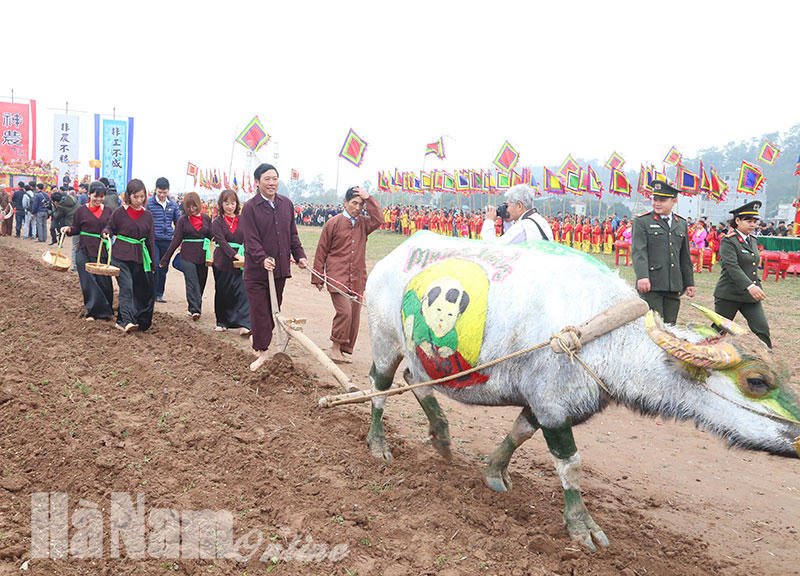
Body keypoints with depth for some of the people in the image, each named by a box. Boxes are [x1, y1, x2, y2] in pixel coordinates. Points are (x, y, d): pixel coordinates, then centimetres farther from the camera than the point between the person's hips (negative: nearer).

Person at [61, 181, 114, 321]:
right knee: (89, 281, -4)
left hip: (102, 251, 2)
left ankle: (105, 311, 19)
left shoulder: (108, 211, 9)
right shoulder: (81, 210, 2)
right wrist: (68, 229, -13)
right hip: (85, 251, -2)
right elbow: (76, 229, 6)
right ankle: (93, 312, 6)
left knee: (104, 281, 2)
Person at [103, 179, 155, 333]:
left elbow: (150, 239, 12)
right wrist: (106, 233, -16)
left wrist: (152, 262, 11)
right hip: (121, 256, -4)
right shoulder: (119, 212, -2)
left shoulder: (147, 216, 7)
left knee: (142, 289, 6)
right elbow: (109, 227, 9)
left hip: (140, 257, 4)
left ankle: (121, 320, 19)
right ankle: (127, 321, -17)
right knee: (126, 287, -14)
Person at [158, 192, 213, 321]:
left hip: (203, 256, 3)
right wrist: (165, 259, 1)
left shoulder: (206, 218, 8)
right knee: (192, 283, -11)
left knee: (201, 283, 8)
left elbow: (211, 237, 9)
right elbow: (176, 240, 3)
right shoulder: (183, 220, 2)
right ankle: (195, 310, -13)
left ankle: (193, 308, 22)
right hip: (188, 256, -3)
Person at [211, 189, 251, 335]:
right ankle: (222, 322, 25)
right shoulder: (217, 222, 2)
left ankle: (244, 325, -15)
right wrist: (236, 255, -24)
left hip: (240, 262, 1)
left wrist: (245, 255, -13)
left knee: (243, 292, -11)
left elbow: (247, 240, 5)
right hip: (223, 261, -1)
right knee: (222, 293, 9)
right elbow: (222, 241, -11)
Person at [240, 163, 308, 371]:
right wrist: (263, 259, -27)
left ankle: (259, 345, 26)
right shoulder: (250, 207, -7)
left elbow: (292, 234, 17)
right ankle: (261, 352, 5)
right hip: (257, 269, -5)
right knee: (259, 311, -3)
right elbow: (251, 239, -13)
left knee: (273, 310, 11)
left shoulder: (286, 204, 9)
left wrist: (299, 255, 6)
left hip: (280, 268, 5)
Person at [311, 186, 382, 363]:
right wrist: (318, 278, 2)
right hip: (337, 278, -4)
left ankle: (345, 350, 19)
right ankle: (335, 347, 1)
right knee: (344, 311, -16)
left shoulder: (364, 223, 11)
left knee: (354, 315, 6)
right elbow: (321, 252, 3)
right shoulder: (333, 223, 0)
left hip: (358, 279, 5)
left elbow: (378, 220, -12)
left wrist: (369, 199, -9)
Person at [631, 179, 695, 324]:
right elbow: (638, 251, -12)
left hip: (674, 285, 5)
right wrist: (642, 277, -25)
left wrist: (689, 283, 18)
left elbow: (685, 257, 21)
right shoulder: (642, 221, 1)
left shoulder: (682, 224, 16)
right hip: (651, 285, -5)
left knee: (670, 325, 7)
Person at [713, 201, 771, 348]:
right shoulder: (728, 241, -12)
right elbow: (732, 266, -24)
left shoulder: (752, 241, 13)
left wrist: (757, 285, 16)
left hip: (750, 296, 6)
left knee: (762, 329, -5)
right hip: (729, 294, -6)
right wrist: (750, 286, -34)